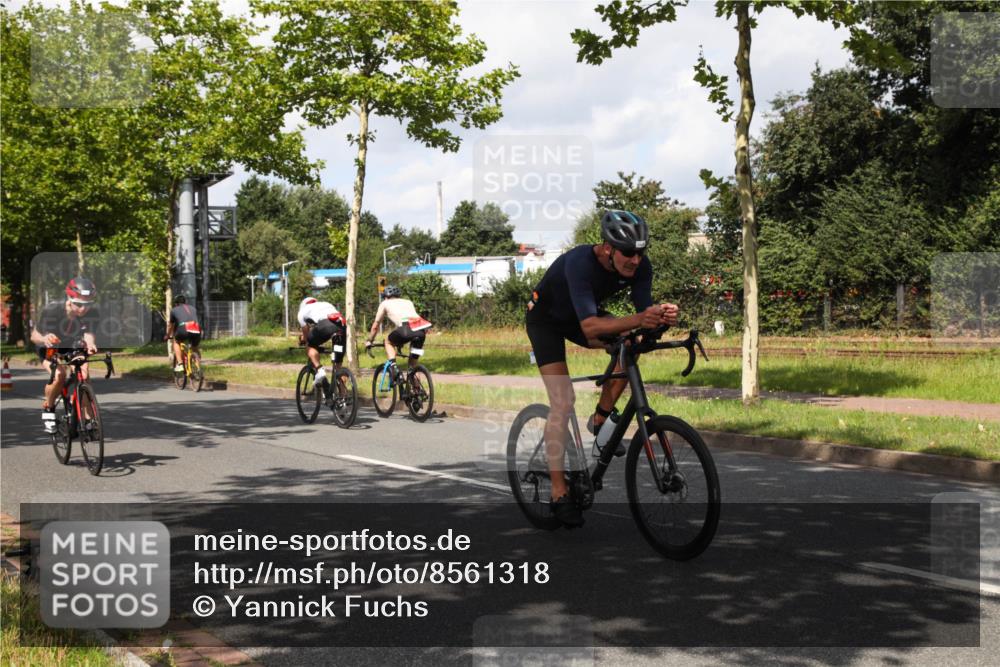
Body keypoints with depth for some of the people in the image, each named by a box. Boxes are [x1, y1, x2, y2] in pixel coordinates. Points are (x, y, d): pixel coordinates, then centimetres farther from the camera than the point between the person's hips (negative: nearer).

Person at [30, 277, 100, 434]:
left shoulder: (92, 313, -26)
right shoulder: (51, 310, -33)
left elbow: (89, 334, -37)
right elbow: (34, 335, -26)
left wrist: (90, 344, -61)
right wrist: (44, 338, -50)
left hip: (72, 347, 3)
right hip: (50, 349, -3)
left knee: (84, 375, -22)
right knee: (59, 375, -30)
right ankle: (48, 408, -2)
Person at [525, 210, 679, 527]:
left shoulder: (640, 266, -22)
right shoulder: (580, 263, -39)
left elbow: (644, 311, -23)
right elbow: (590, 327, -48)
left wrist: (662, 316, -47)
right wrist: (638, 320, -61)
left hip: (582, 315, 5)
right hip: (546, 318, -5)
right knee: (563, 400, -17)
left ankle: (600, 420, -2)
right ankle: (559, 494, -9)